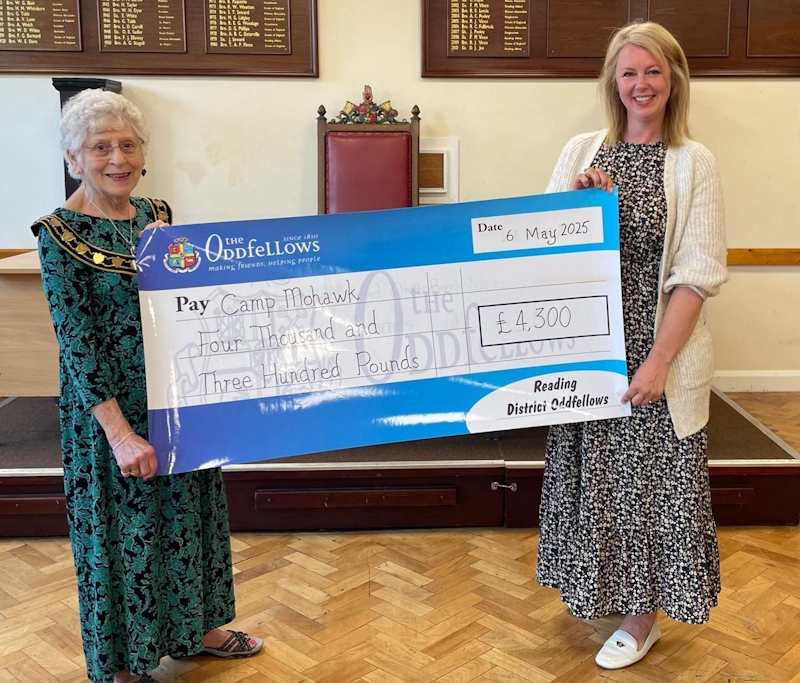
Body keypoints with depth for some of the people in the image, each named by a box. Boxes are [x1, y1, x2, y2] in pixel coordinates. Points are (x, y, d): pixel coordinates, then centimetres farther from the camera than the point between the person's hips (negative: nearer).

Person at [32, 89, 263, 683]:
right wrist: (119, 430, -20)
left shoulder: (156, 214, 4)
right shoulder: (60, 233, -14)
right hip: (111, 405, -6)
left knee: (186, 513, 18)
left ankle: (191, 628, 40)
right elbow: (76, 339, -18)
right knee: (123, 527, 7)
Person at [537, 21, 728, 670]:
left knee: (653, 474, 6)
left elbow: (696, 275, -10)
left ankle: (644, 616, 26)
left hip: (660, 350, -3)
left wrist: (659, 362, -17)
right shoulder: (581, 152, 5)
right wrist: (575, 197, -11)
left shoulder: (694, 163, -5)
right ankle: (606, 587, 39)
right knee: (596, 470, 14)